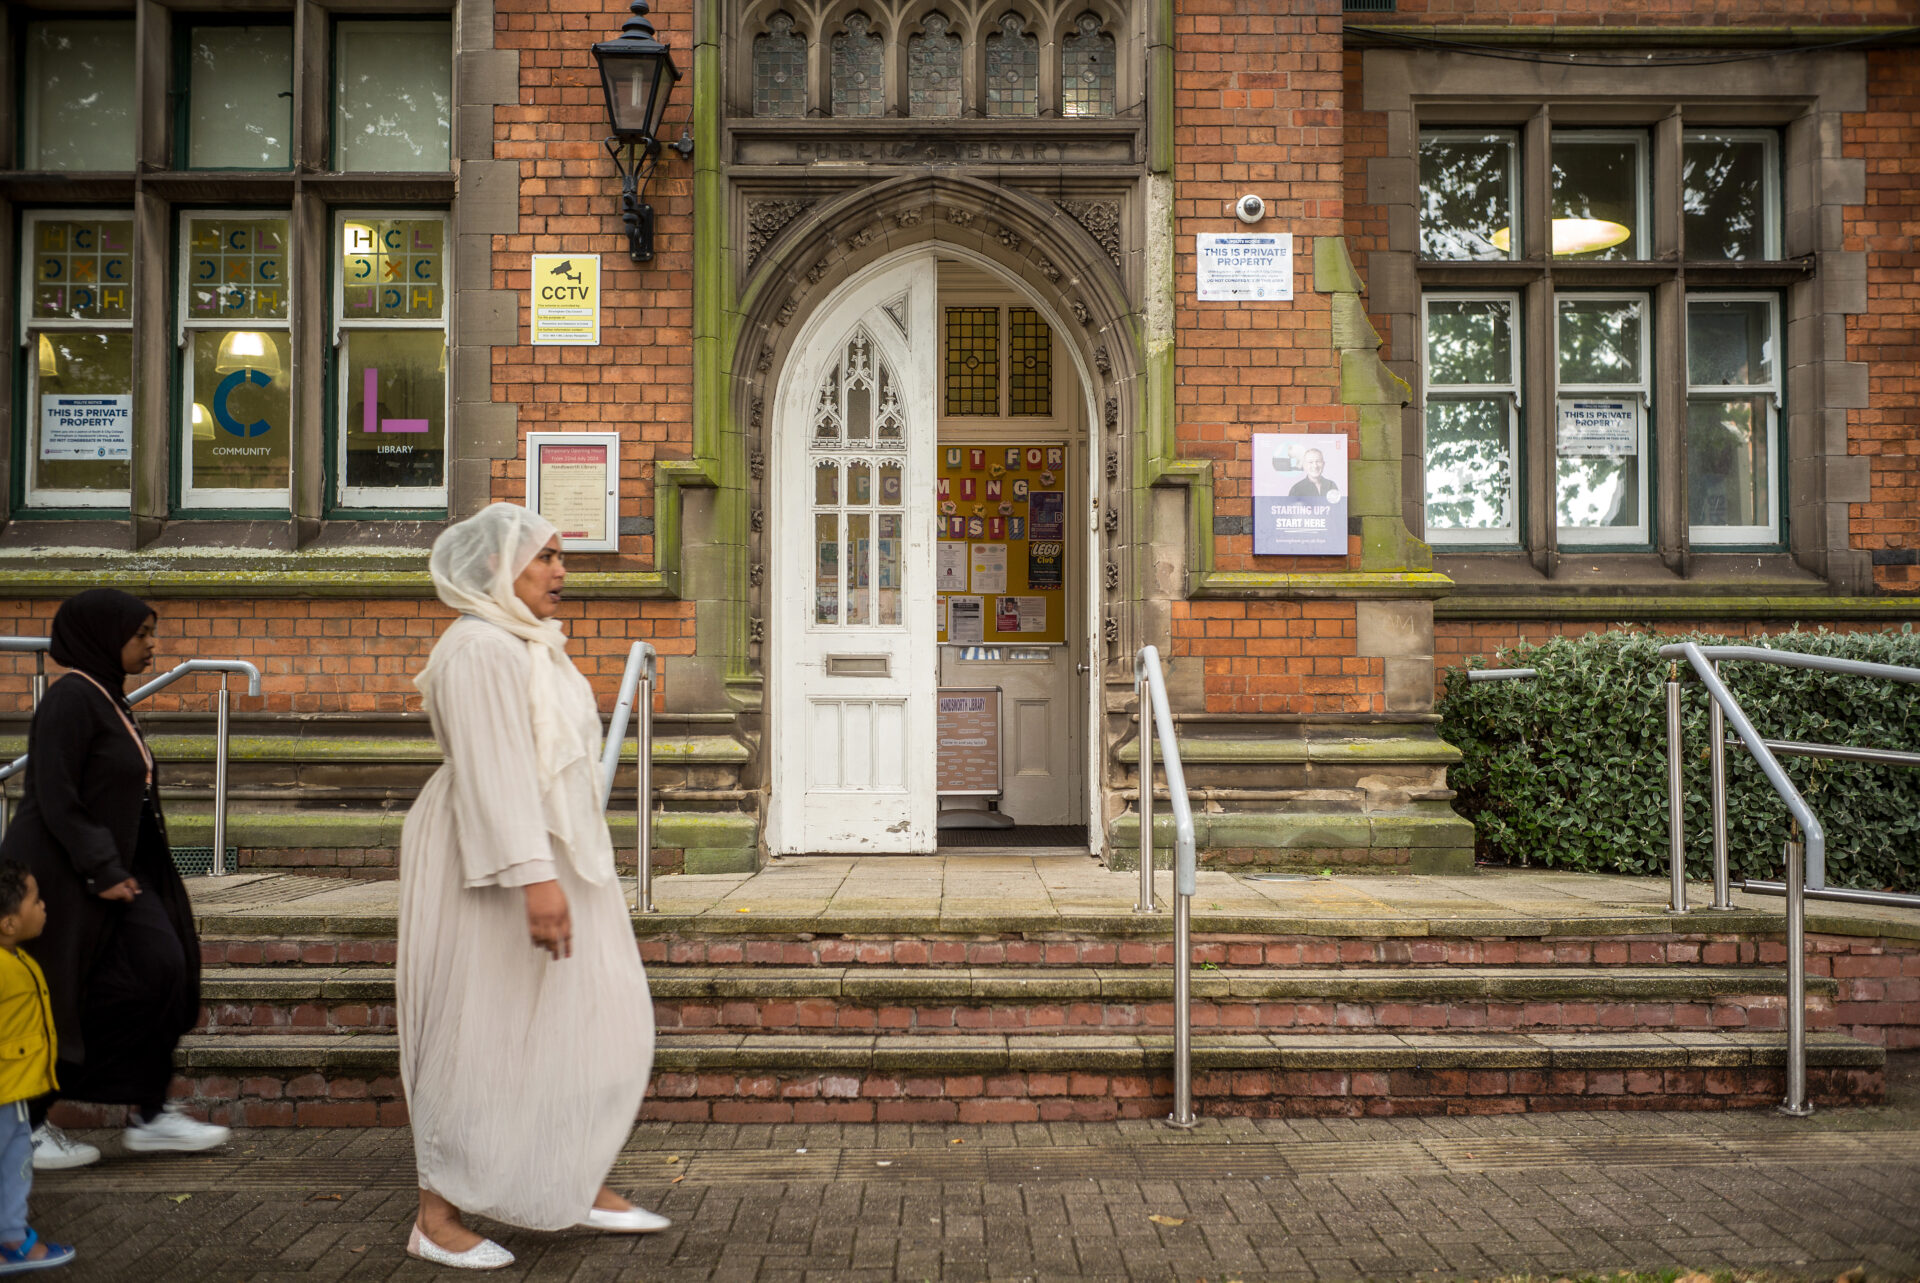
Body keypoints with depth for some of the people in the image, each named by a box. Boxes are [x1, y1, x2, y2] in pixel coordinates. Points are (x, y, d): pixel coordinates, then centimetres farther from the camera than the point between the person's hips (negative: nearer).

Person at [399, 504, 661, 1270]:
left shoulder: (528, 645, 15)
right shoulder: (480, 649, -17)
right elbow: (494, 772, -26)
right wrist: (534, 879, -31)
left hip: (552, 859, 10)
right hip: (493, 869, -10)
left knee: (593, 1023, 12)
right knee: (482, 1035, -1)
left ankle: (583, 1187, 23)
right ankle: (438, 1217, 13)